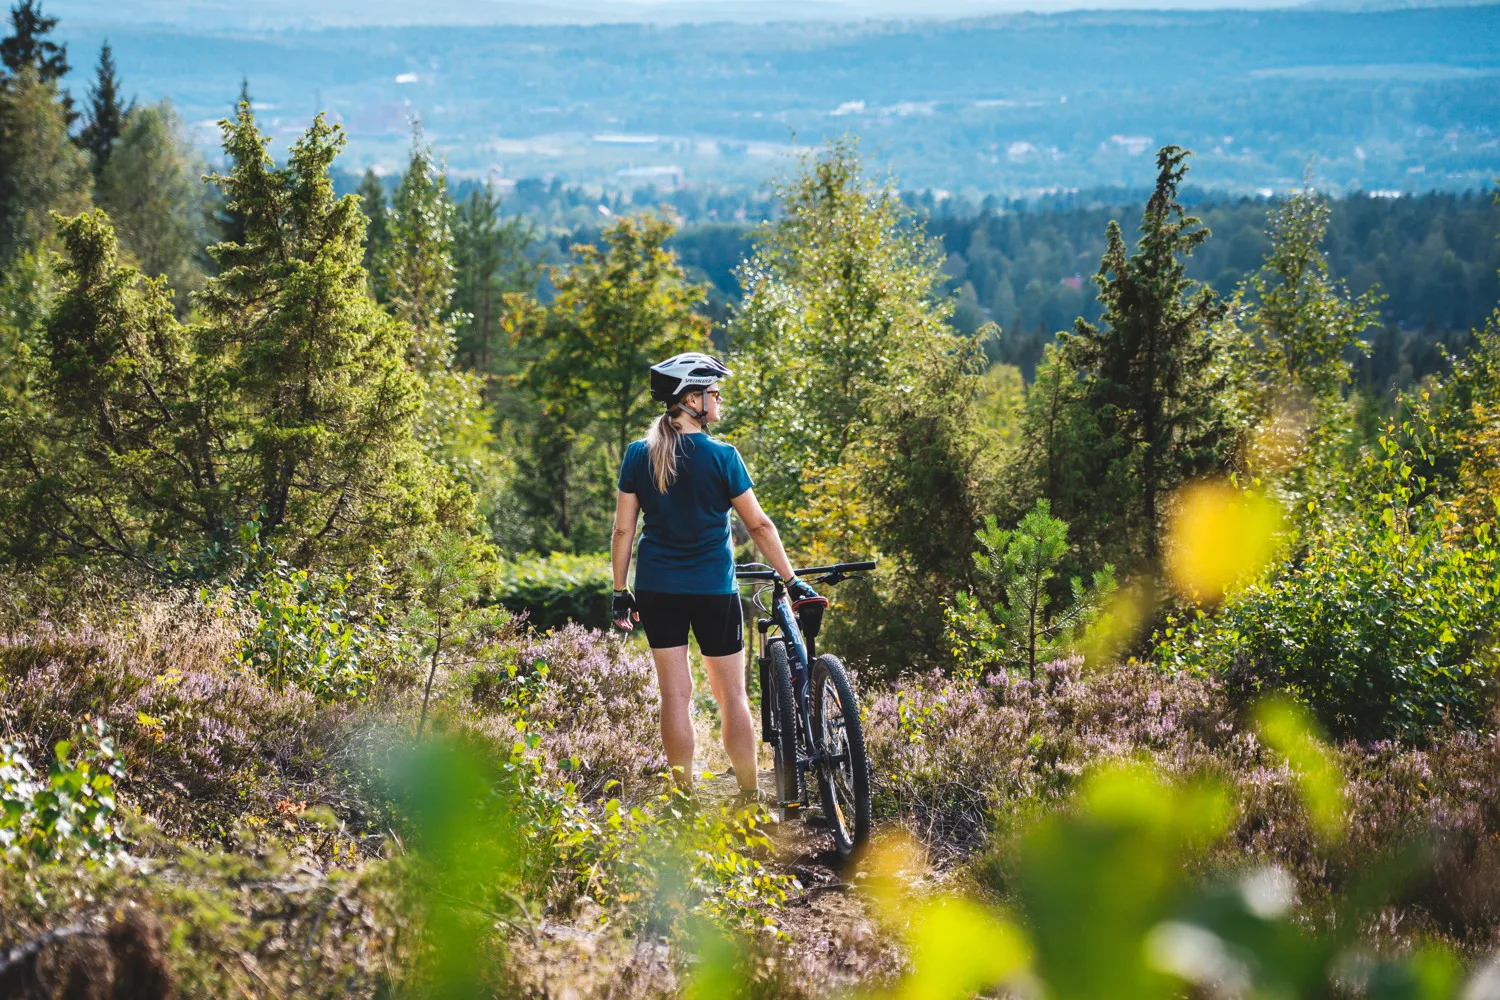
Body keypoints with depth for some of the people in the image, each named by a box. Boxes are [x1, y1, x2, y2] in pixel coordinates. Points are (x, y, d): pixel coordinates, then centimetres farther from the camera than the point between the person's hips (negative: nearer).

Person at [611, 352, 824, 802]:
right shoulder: (721, 456, -9)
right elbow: (759, 525, -6)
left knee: (675, 694, 6)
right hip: (713, 588, -3)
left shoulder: (639, 455, 0)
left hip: (657, 588, 3)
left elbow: (623, 530, 1)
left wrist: (620, 593, 8)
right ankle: (749, 798, 10)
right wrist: (793, 582, 0)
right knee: (732, 695, 6)